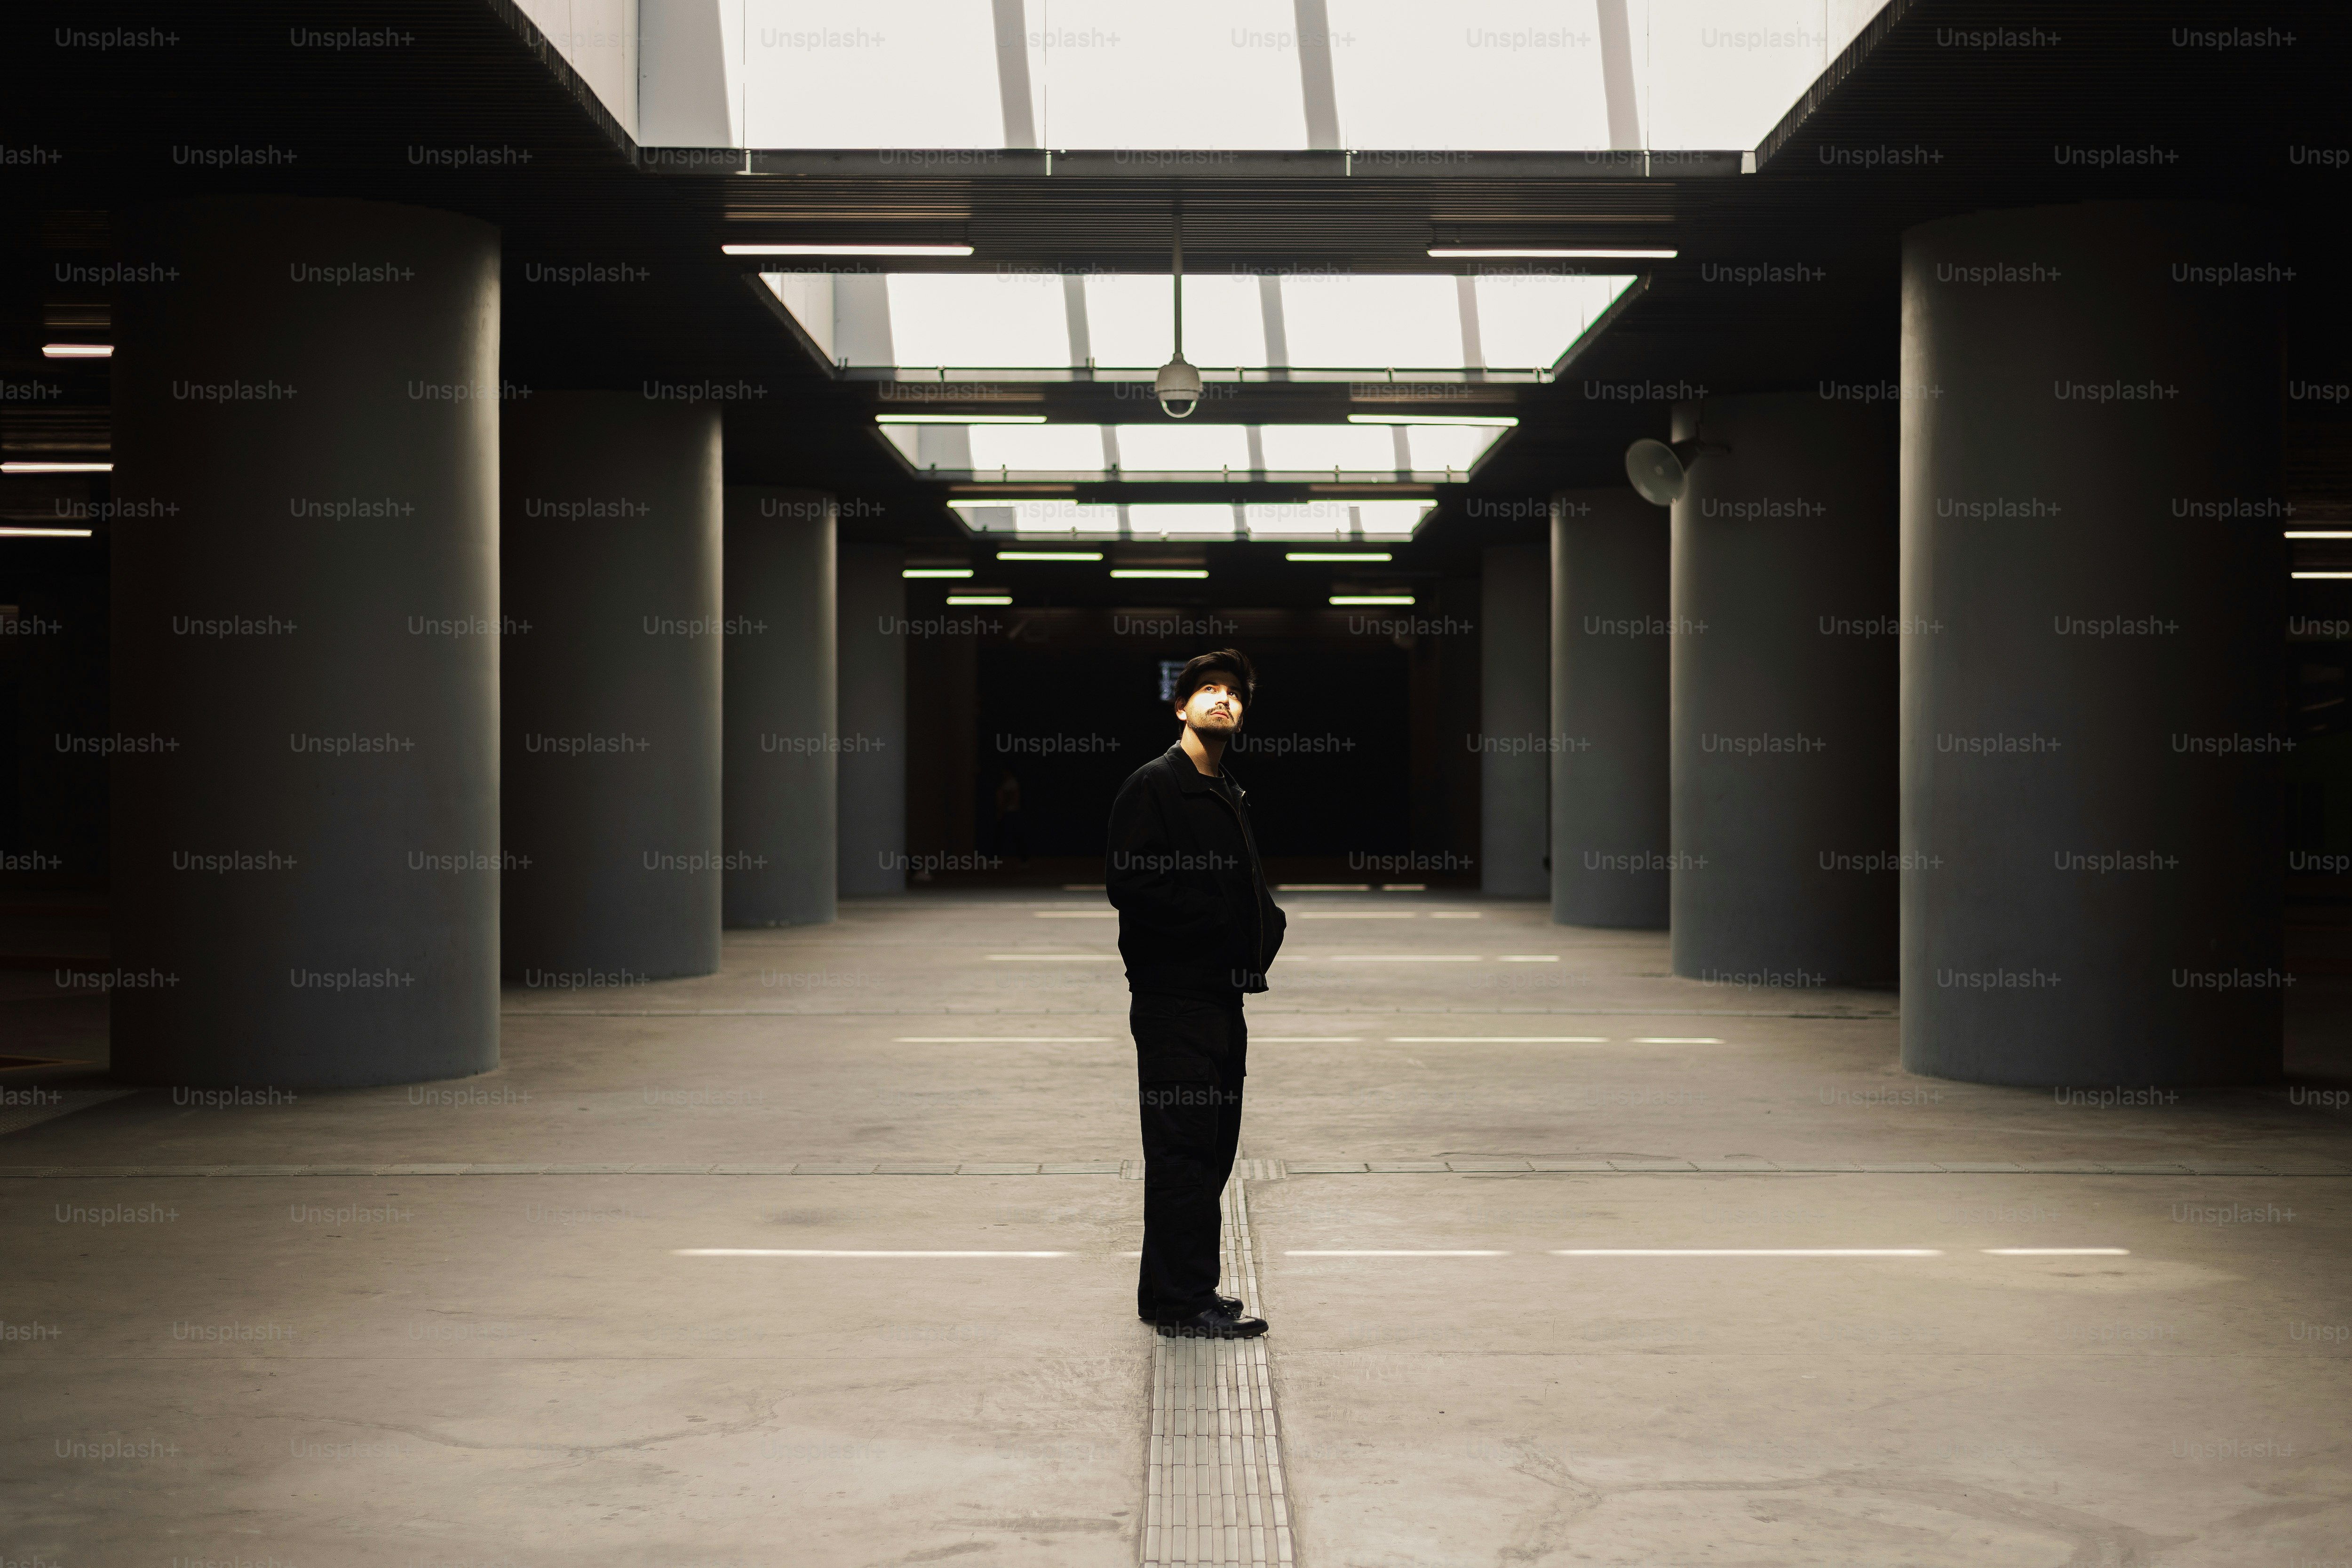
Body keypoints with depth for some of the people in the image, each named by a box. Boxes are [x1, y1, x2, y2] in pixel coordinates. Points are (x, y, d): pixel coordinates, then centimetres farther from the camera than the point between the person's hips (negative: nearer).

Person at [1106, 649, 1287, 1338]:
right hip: (1173, 999, -9)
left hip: (1224, 997, 9)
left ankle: (1175, 1293, 21)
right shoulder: (1153, 784, -7)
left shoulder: (1231, 796, 20)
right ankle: (1183, 1300, -1)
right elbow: (1128, 885, -18)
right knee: (1182, 1149, -6)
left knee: (1211, 1151, 12)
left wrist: (1266, 930, 6)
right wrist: (1217, 918, -17)